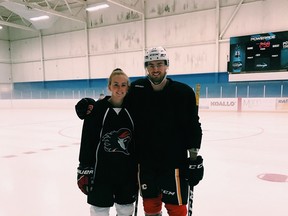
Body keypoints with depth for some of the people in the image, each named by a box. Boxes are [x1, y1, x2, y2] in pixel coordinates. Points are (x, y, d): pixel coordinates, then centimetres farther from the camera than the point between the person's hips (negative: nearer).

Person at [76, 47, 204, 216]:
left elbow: (193, 126, -5)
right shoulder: (136, 90, -3)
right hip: (145, 162, 3)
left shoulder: (183, 92, -9)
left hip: (173, 162, -2)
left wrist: (194, 157, -5)